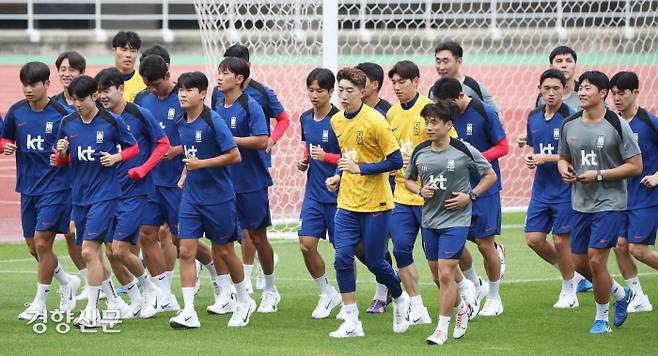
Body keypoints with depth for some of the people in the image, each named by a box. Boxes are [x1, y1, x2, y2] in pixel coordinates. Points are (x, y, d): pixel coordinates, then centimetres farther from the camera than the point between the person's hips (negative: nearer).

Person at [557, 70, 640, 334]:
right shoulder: (569, 125, 5)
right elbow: (563, 158, 20)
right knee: (580, 262, 9)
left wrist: (599, 175, -18)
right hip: (580, 202, 6)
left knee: (596, 259, -12)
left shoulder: (617, 126, -11)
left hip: (610, 202, -6)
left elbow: (635, 166, -11)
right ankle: (621, 294, 35)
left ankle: (601, 318, 6)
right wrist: (564, 170, -5)